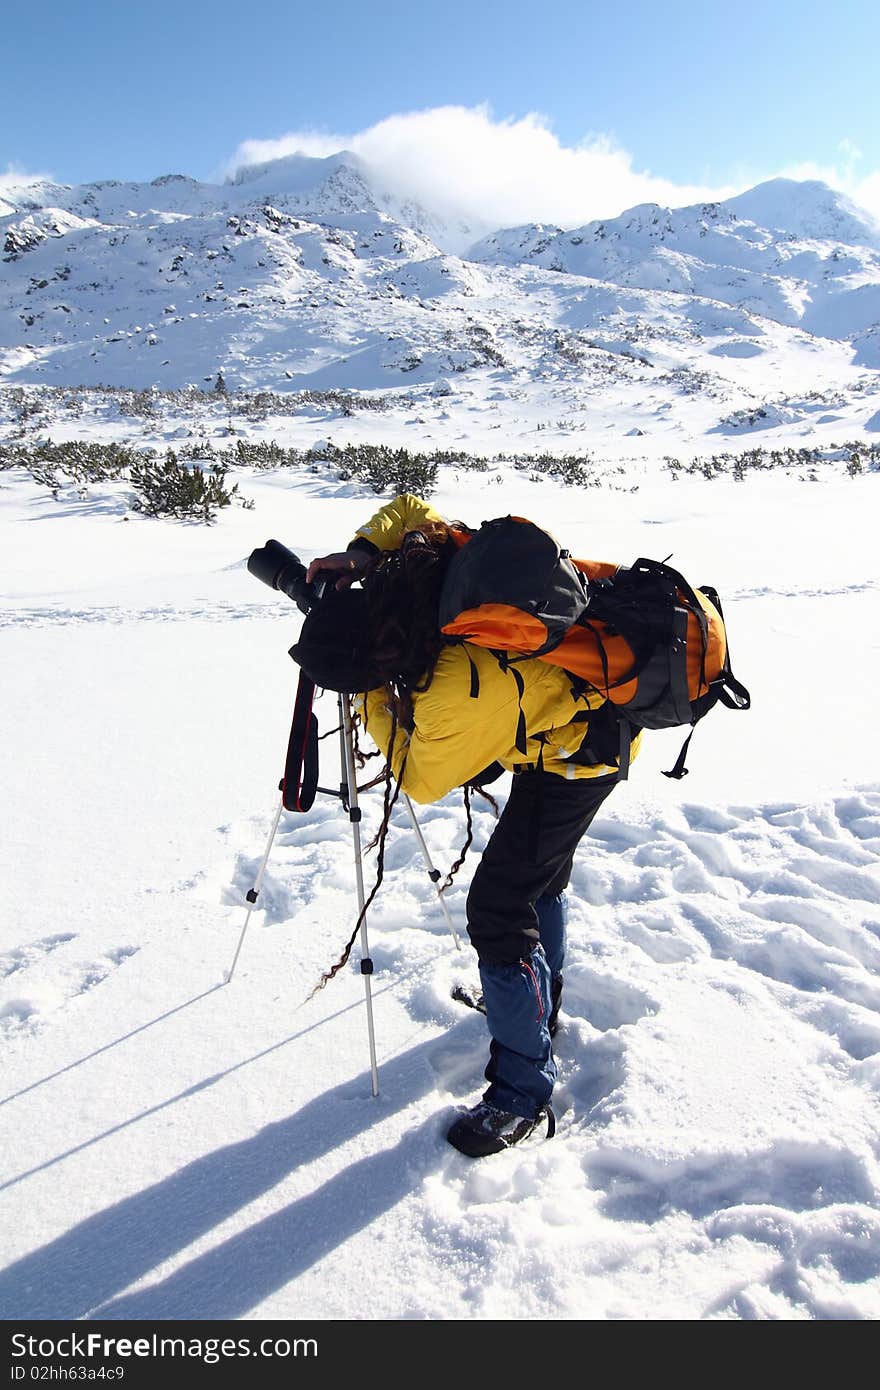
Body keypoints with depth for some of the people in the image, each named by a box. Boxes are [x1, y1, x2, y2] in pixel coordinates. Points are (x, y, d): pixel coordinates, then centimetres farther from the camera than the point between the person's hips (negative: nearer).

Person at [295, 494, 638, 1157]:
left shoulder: (458, 691, -40)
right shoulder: (422, 562, -20)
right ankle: (537, 999, 48)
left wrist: (375, 701, -13)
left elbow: (422, 780, -20)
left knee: (497, 908, -10)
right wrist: (362, 552, -13)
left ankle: (522, 1095, 4)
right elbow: (406, 509, 4)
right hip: (571, 705, 10)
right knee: (539, 872, 26)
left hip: (575, 755, -10)